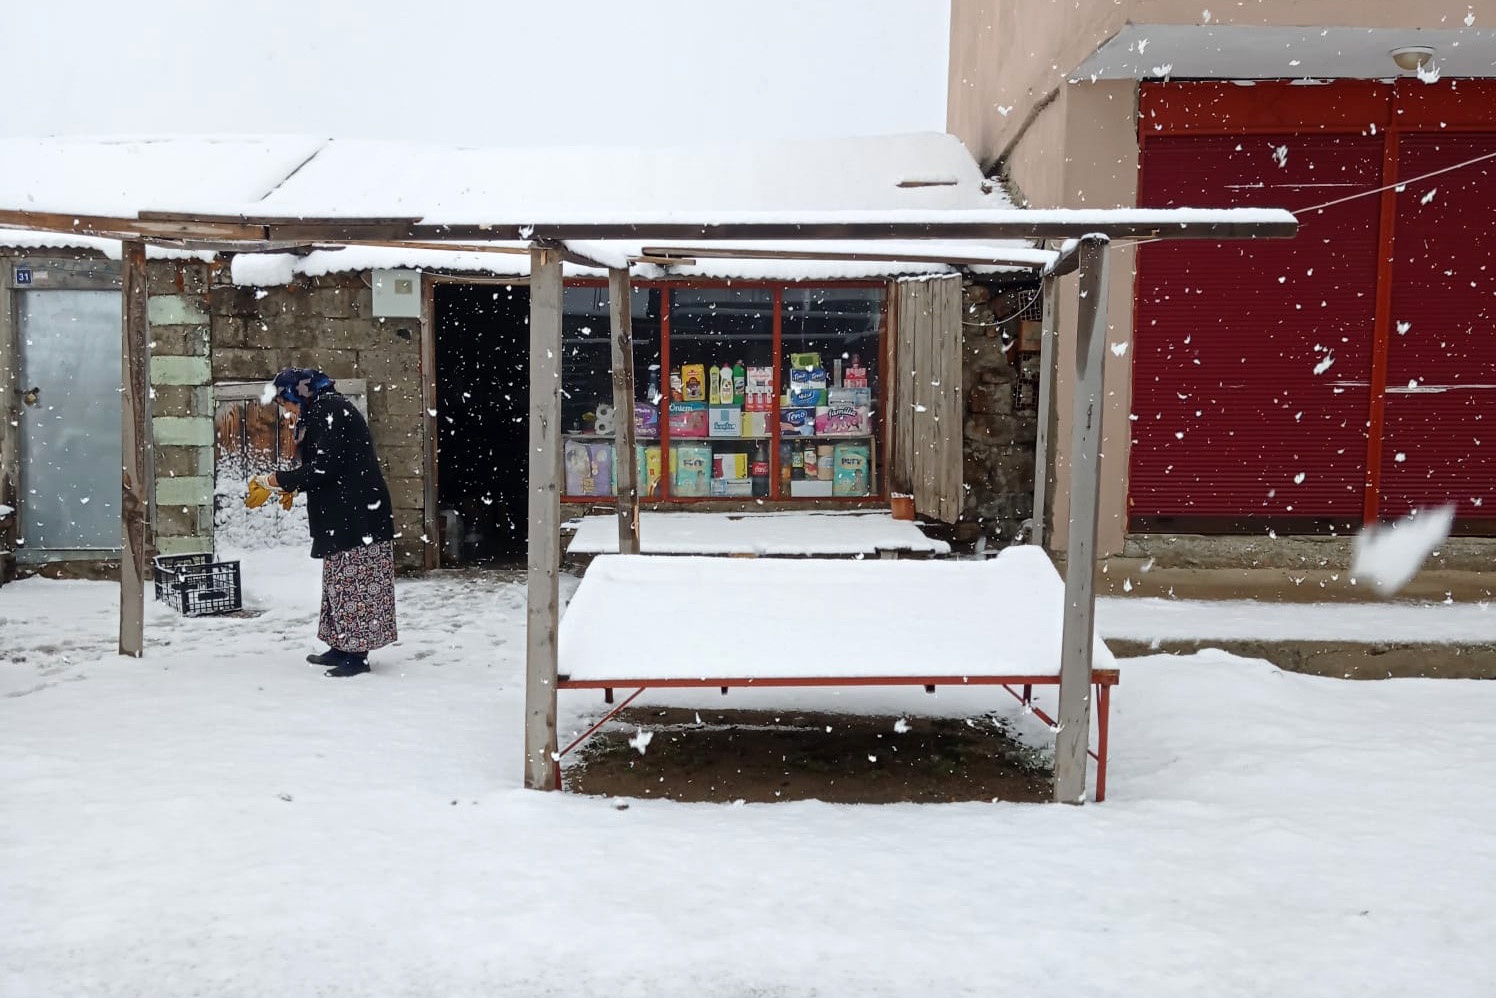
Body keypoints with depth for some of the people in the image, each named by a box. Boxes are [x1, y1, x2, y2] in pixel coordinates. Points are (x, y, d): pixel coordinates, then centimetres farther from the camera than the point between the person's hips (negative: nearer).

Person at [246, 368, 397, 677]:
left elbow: (323, 467, -19)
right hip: (341, 515, 10)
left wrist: (275, 481, -13)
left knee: (354, 581, -7)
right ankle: (342, 647, 17)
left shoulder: (329, 409, -13)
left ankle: (356, 654, -4)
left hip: (357, 513, -10)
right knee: (340, 581, 12)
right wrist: (291, 488, 16)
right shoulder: (319, 413, 18)